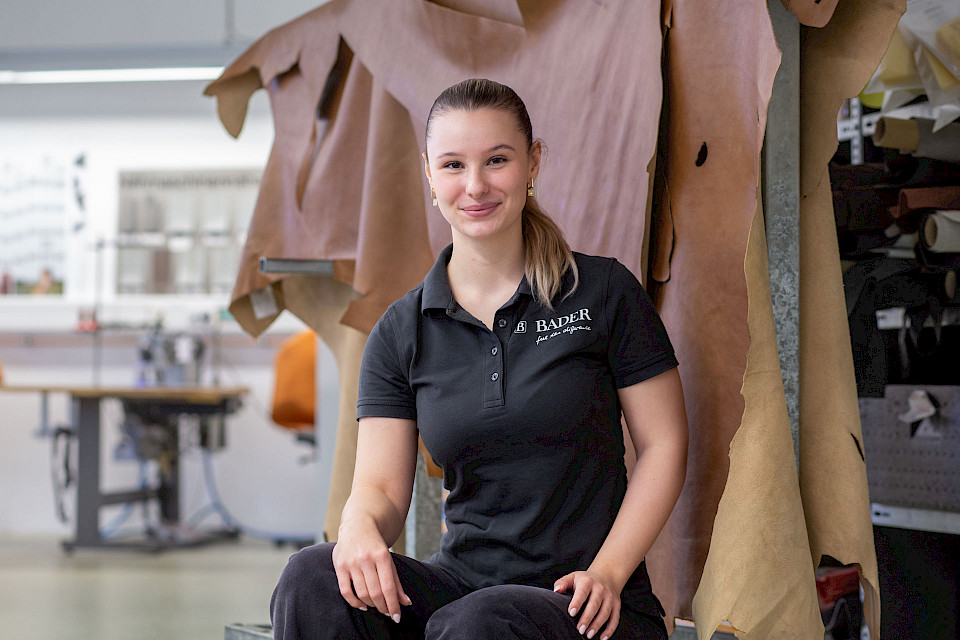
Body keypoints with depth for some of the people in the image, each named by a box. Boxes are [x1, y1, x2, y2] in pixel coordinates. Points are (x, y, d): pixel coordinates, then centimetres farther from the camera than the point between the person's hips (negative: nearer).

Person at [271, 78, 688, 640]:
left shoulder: (603, 292, 0)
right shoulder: (401, 333, 8)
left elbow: (664, 444, 1)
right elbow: (382, 486, 2)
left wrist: (607, 572, -11)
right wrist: (361, 525, -23)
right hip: (462, 580, 3)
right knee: (312, 579, -25)